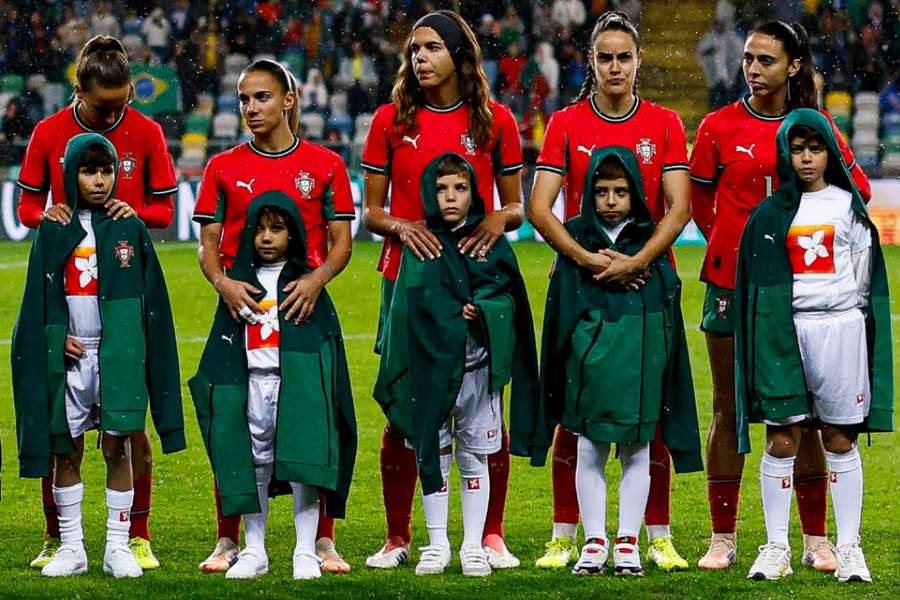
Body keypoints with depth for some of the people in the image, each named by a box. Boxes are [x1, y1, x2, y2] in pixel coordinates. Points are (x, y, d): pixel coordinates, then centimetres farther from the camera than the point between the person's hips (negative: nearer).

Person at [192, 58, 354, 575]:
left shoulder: (325, 164, 5)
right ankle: (228, 542, 6)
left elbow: (341, 242, 3)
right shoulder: (224, 168, 8)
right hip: (242, 307, 1)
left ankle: (323, 542, 3)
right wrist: (223, 282, -15)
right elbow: (208, 245, 5)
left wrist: (317, 278, -17)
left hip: (304, 307, -1)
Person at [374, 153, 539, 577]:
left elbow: (507, 298, 2)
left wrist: (481, 311, -17)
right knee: (432, 455, 2)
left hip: (479, 369, 1)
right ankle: (437, 545, 11)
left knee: (475, 457, 6)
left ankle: (473, 546, 12)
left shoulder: (491, 244, 7)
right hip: (431, 368, -1)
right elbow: (411, 308, -1)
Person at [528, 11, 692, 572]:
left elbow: (678, 208, -5)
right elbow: (539, 209, -6)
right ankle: (564, 537, 6)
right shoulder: (566, 123, 2)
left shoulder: (664, 124, 4)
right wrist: (587, 258, -19)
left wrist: (637, 261, -19)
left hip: (647, 281, 0)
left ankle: (659, 538, 6)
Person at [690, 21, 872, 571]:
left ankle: (816, 539, 8)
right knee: (730, 410, 3)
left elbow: (857, 186, 12)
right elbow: (700, 202, 11)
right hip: (731, 281, 0)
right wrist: (731, 244, 6)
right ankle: (723, 539, 8)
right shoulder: (720, 127, 1)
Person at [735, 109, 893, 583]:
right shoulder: (771, 214, 9)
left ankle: (849, 548, 5)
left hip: (841, 327, 0)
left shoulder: (849, 206, 9)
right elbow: (760, 285, 8)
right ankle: (776, 548, 2)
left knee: (841, 439, 2)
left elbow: (865, 272, 10)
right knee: (782, 438, -3)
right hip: (785, 330, 0)